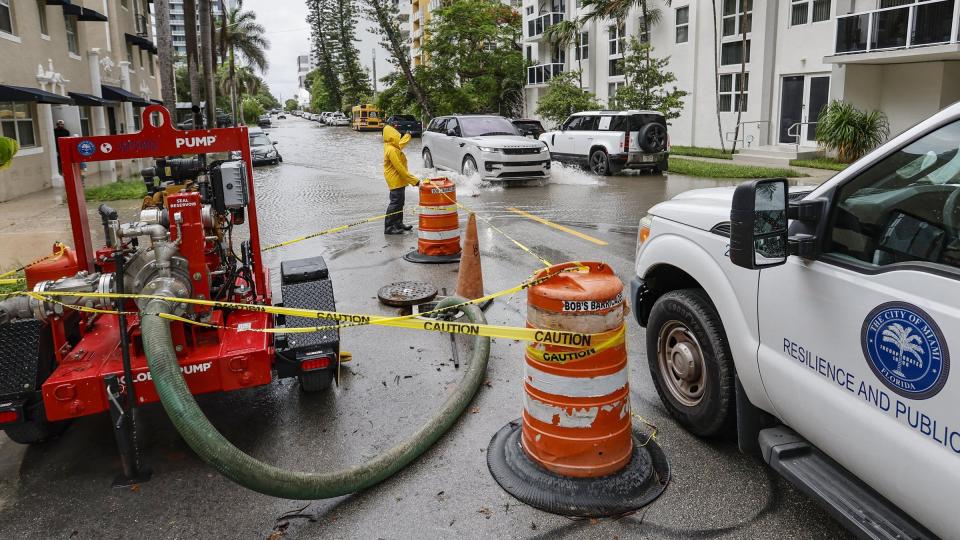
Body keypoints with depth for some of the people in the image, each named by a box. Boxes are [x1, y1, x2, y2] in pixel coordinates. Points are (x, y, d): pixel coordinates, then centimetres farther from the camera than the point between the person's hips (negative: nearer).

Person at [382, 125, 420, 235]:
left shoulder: (394, 147, 9)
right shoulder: (391, 150, -22)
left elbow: (401, 143, 36)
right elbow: (400, 168, -25)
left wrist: (408, 135, 52)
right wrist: (414, 180, -23)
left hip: (399, 181, 11)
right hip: (395, 181, -11)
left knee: (399, 203, 17)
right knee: (395, 203, -9)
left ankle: (398, 224, 26)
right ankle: (388, 227, -6)